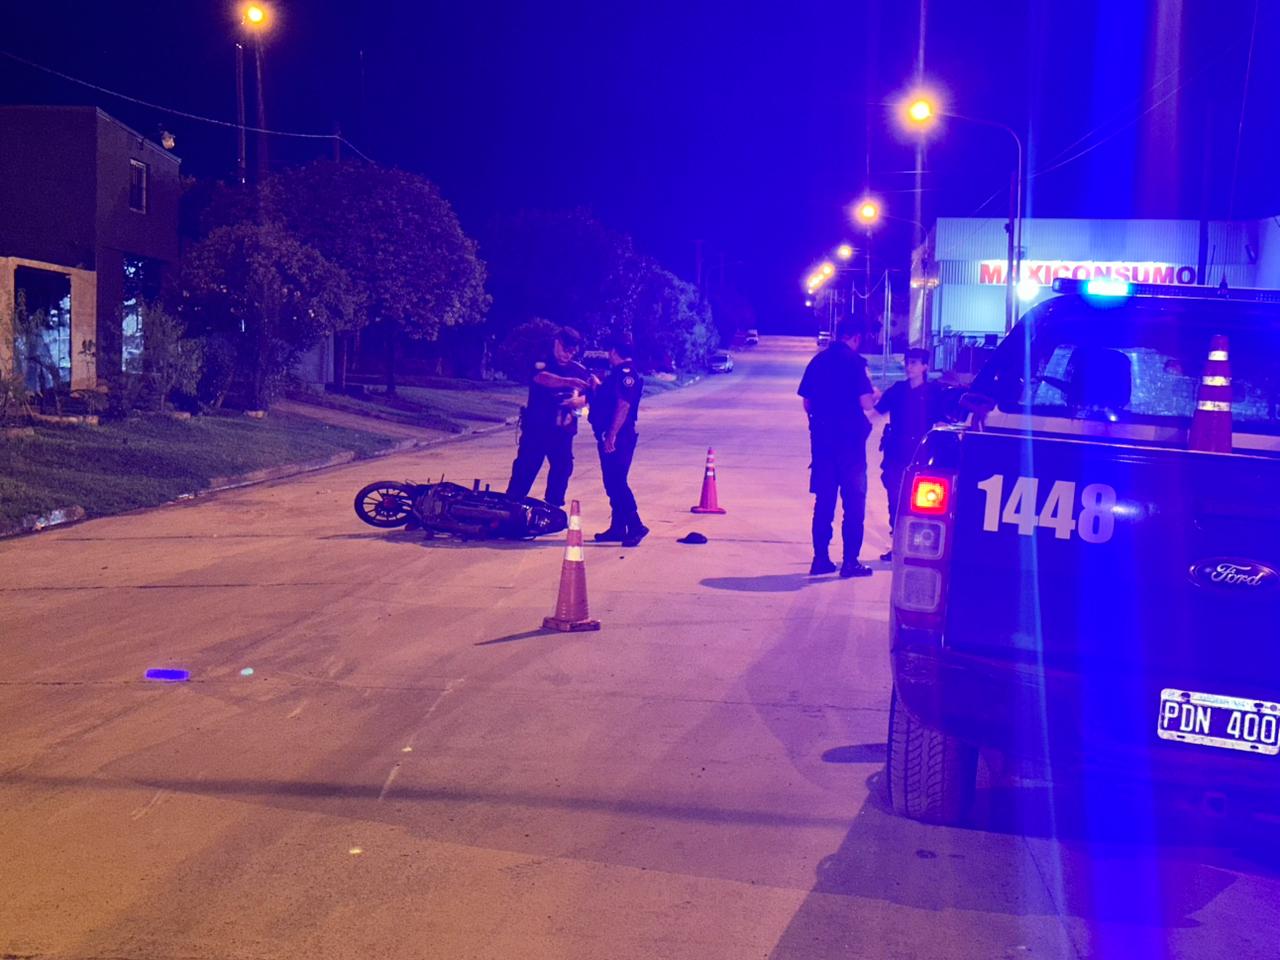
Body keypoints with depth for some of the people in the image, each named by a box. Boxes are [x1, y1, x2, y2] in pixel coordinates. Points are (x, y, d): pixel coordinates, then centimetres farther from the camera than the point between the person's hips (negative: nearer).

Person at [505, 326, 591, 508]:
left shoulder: (580, 370, 10)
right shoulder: (542, 362, -3)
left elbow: (589, 395, 8)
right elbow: (542, 378, -25)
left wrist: (579, 400, -17)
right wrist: (569, 382, -41)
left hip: (563, 431, 4)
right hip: (536, 428, -4)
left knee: (562, 471, 8)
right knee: (524, 470, -4)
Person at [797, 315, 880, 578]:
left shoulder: (818, 360, 8)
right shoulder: (854, 361, -10)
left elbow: (807, 403, 10)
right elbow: (865, 403, -16)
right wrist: (875, 396, 5)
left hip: (821, 437, 6)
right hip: (849, 438, -6)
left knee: (823, 500, 12)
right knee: (854, 501, 2)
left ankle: (820, 558, 13)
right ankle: (850, 561, 0)